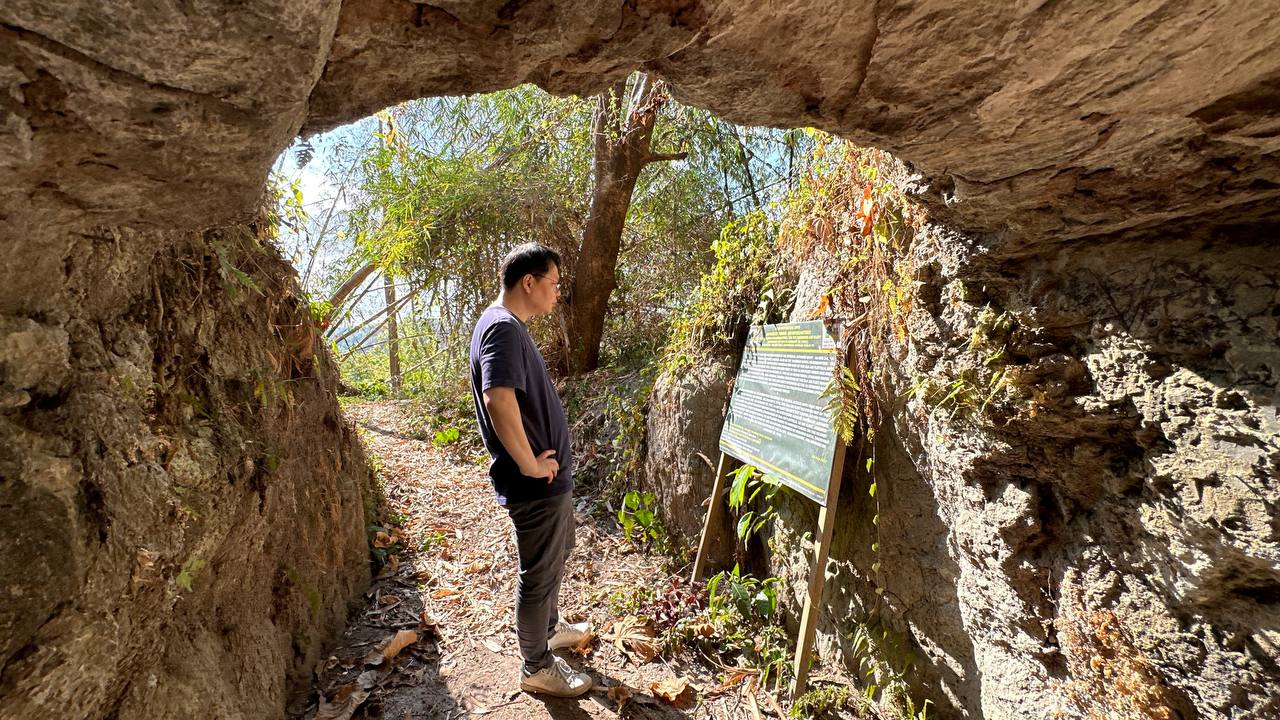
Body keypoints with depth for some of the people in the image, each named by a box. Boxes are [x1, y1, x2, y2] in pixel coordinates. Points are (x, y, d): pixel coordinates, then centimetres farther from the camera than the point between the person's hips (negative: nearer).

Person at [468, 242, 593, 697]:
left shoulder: (508, 326, 11)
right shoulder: (503, 328, -22)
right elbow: (498, 399, -37)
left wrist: (545, 462, 16)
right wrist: (530, 465, -25)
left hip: (550, 476, 10)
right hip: (536, 484, -10)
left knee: (553, 561, 27)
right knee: (539, 574, 9)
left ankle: (548, 629, 49)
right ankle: (537, 668, 30)